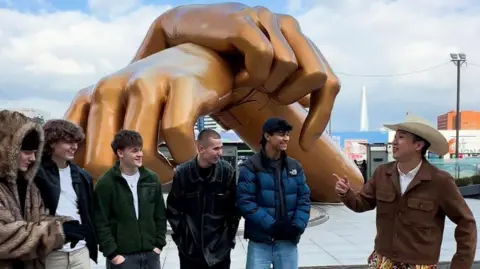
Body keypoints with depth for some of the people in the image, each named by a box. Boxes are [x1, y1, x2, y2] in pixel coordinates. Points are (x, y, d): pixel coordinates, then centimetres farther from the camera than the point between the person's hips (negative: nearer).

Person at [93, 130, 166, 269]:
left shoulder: (152, 178, 5)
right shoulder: (106, 183, -9)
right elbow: (101, 223, -9)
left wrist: (159, 244, 4)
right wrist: (112, 253, -12)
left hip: (151, 253, 4)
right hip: (123, 256, -4)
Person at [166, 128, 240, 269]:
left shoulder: (227, 171, -9)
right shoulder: (182, 173, -10)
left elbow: (234, 208, -1)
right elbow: (173, 209, 1)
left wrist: (229, 237, 0)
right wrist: (180, 237, 1)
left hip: (219, 249, 0)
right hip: (189, 249, 0)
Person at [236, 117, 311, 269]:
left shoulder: (295, 167, 9)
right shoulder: (250, 167, -5)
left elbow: (304, 199, 8)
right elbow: (245, 201, -12)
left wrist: (298, 226, -9)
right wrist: (271, 225, -19)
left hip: (288, 242, 4)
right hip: (259, 242, -4)